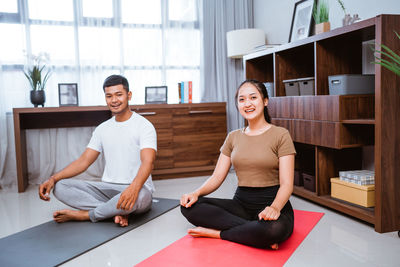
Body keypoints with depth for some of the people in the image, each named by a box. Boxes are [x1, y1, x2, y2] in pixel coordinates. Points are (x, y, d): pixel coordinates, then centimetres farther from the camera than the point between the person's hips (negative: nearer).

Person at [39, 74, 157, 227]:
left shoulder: (144, 125, -6)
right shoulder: (102, 129, 14)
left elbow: (148, 162, -20)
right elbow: (84, 161, 10)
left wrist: (134, 187, -41)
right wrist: (53, 178, -6)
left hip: (135, 189, -5)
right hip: (107, 188, 5)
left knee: (139, 196, -42)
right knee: (60, 187, -14)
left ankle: (84, 214, -19)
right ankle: (116, 212, -21)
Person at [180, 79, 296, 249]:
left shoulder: (280, 135, -2)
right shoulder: (233, 137, 13)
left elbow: (286, 184, -9)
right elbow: (217, 177, 9)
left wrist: (275, 207, -30)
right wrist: (196, 193, -11)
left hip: (271, 204, -4)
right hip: (241, 204, 5)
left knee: (276, 228, -40)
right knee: (189, 206, -17)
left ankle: (216, 232, -16)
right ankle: (253, 231, -19)